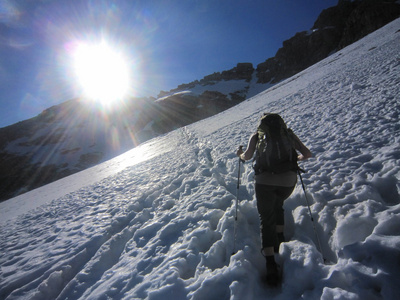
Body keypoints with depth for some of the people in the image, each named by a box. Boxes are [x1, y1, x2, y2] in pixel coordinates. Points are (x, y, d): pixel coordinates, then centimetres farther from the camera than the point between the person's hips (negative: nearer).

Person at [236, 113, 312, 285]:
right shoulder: (287, 133, 14)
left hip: (264, 181, -2)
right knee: (278, 205, 33)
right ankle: (280, 239, 28)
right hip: (288, 180, 2)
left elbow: (248, 156, 0)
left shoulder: (257, 136, 11)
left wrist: (240, 155, 22)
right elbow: (307, 154, 13)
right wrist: (295, 158, 33)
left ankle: (271, 266, -1)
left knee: (266, 220, 6)